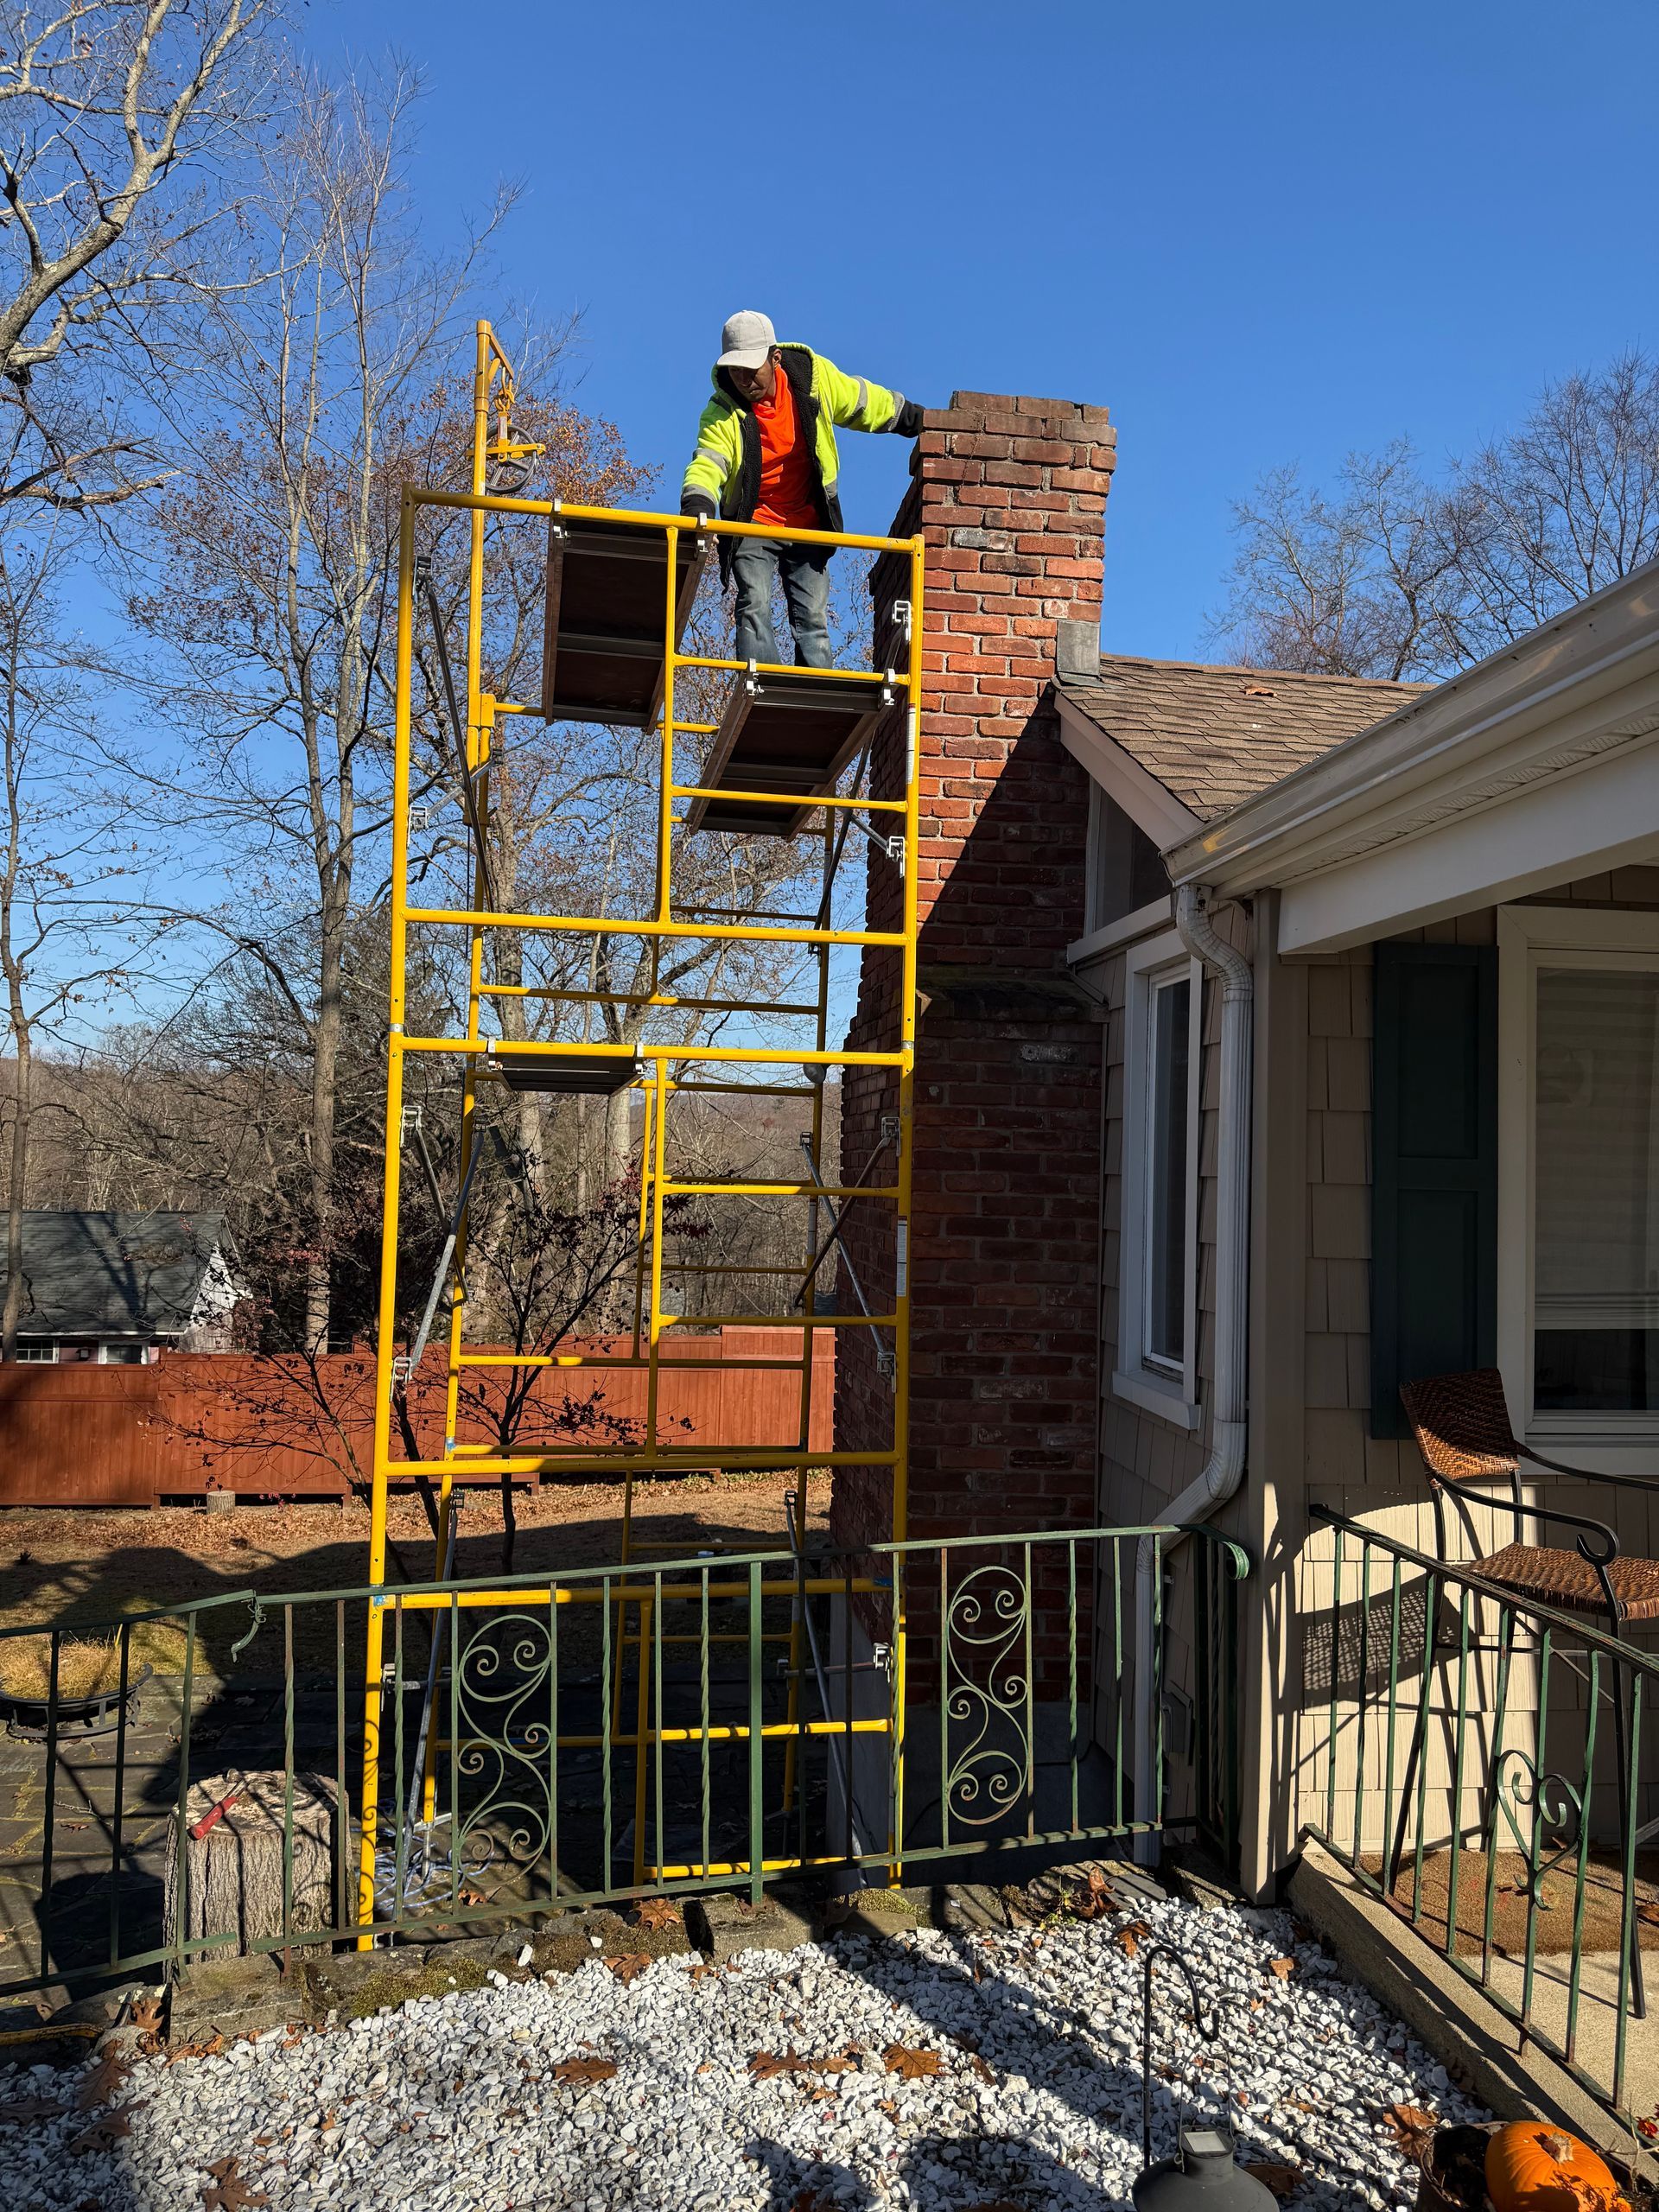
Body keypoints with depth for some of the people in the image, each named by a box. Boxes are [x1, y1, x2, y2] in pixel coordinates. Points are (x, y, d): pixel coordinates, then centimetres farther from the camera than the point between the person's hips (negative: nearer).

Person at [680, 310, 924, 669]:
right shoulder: (720, 415, -15)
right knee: (754, 608, -18)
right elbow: (706, 466, -27)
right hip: (752, 525, -2)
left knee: (813, 619, -2)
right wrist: (696, 511, -49)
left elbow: (866, 403, 6)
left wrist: (920, 420, 18)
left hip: (808, 524, 2)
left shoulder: (814, 375, -9)